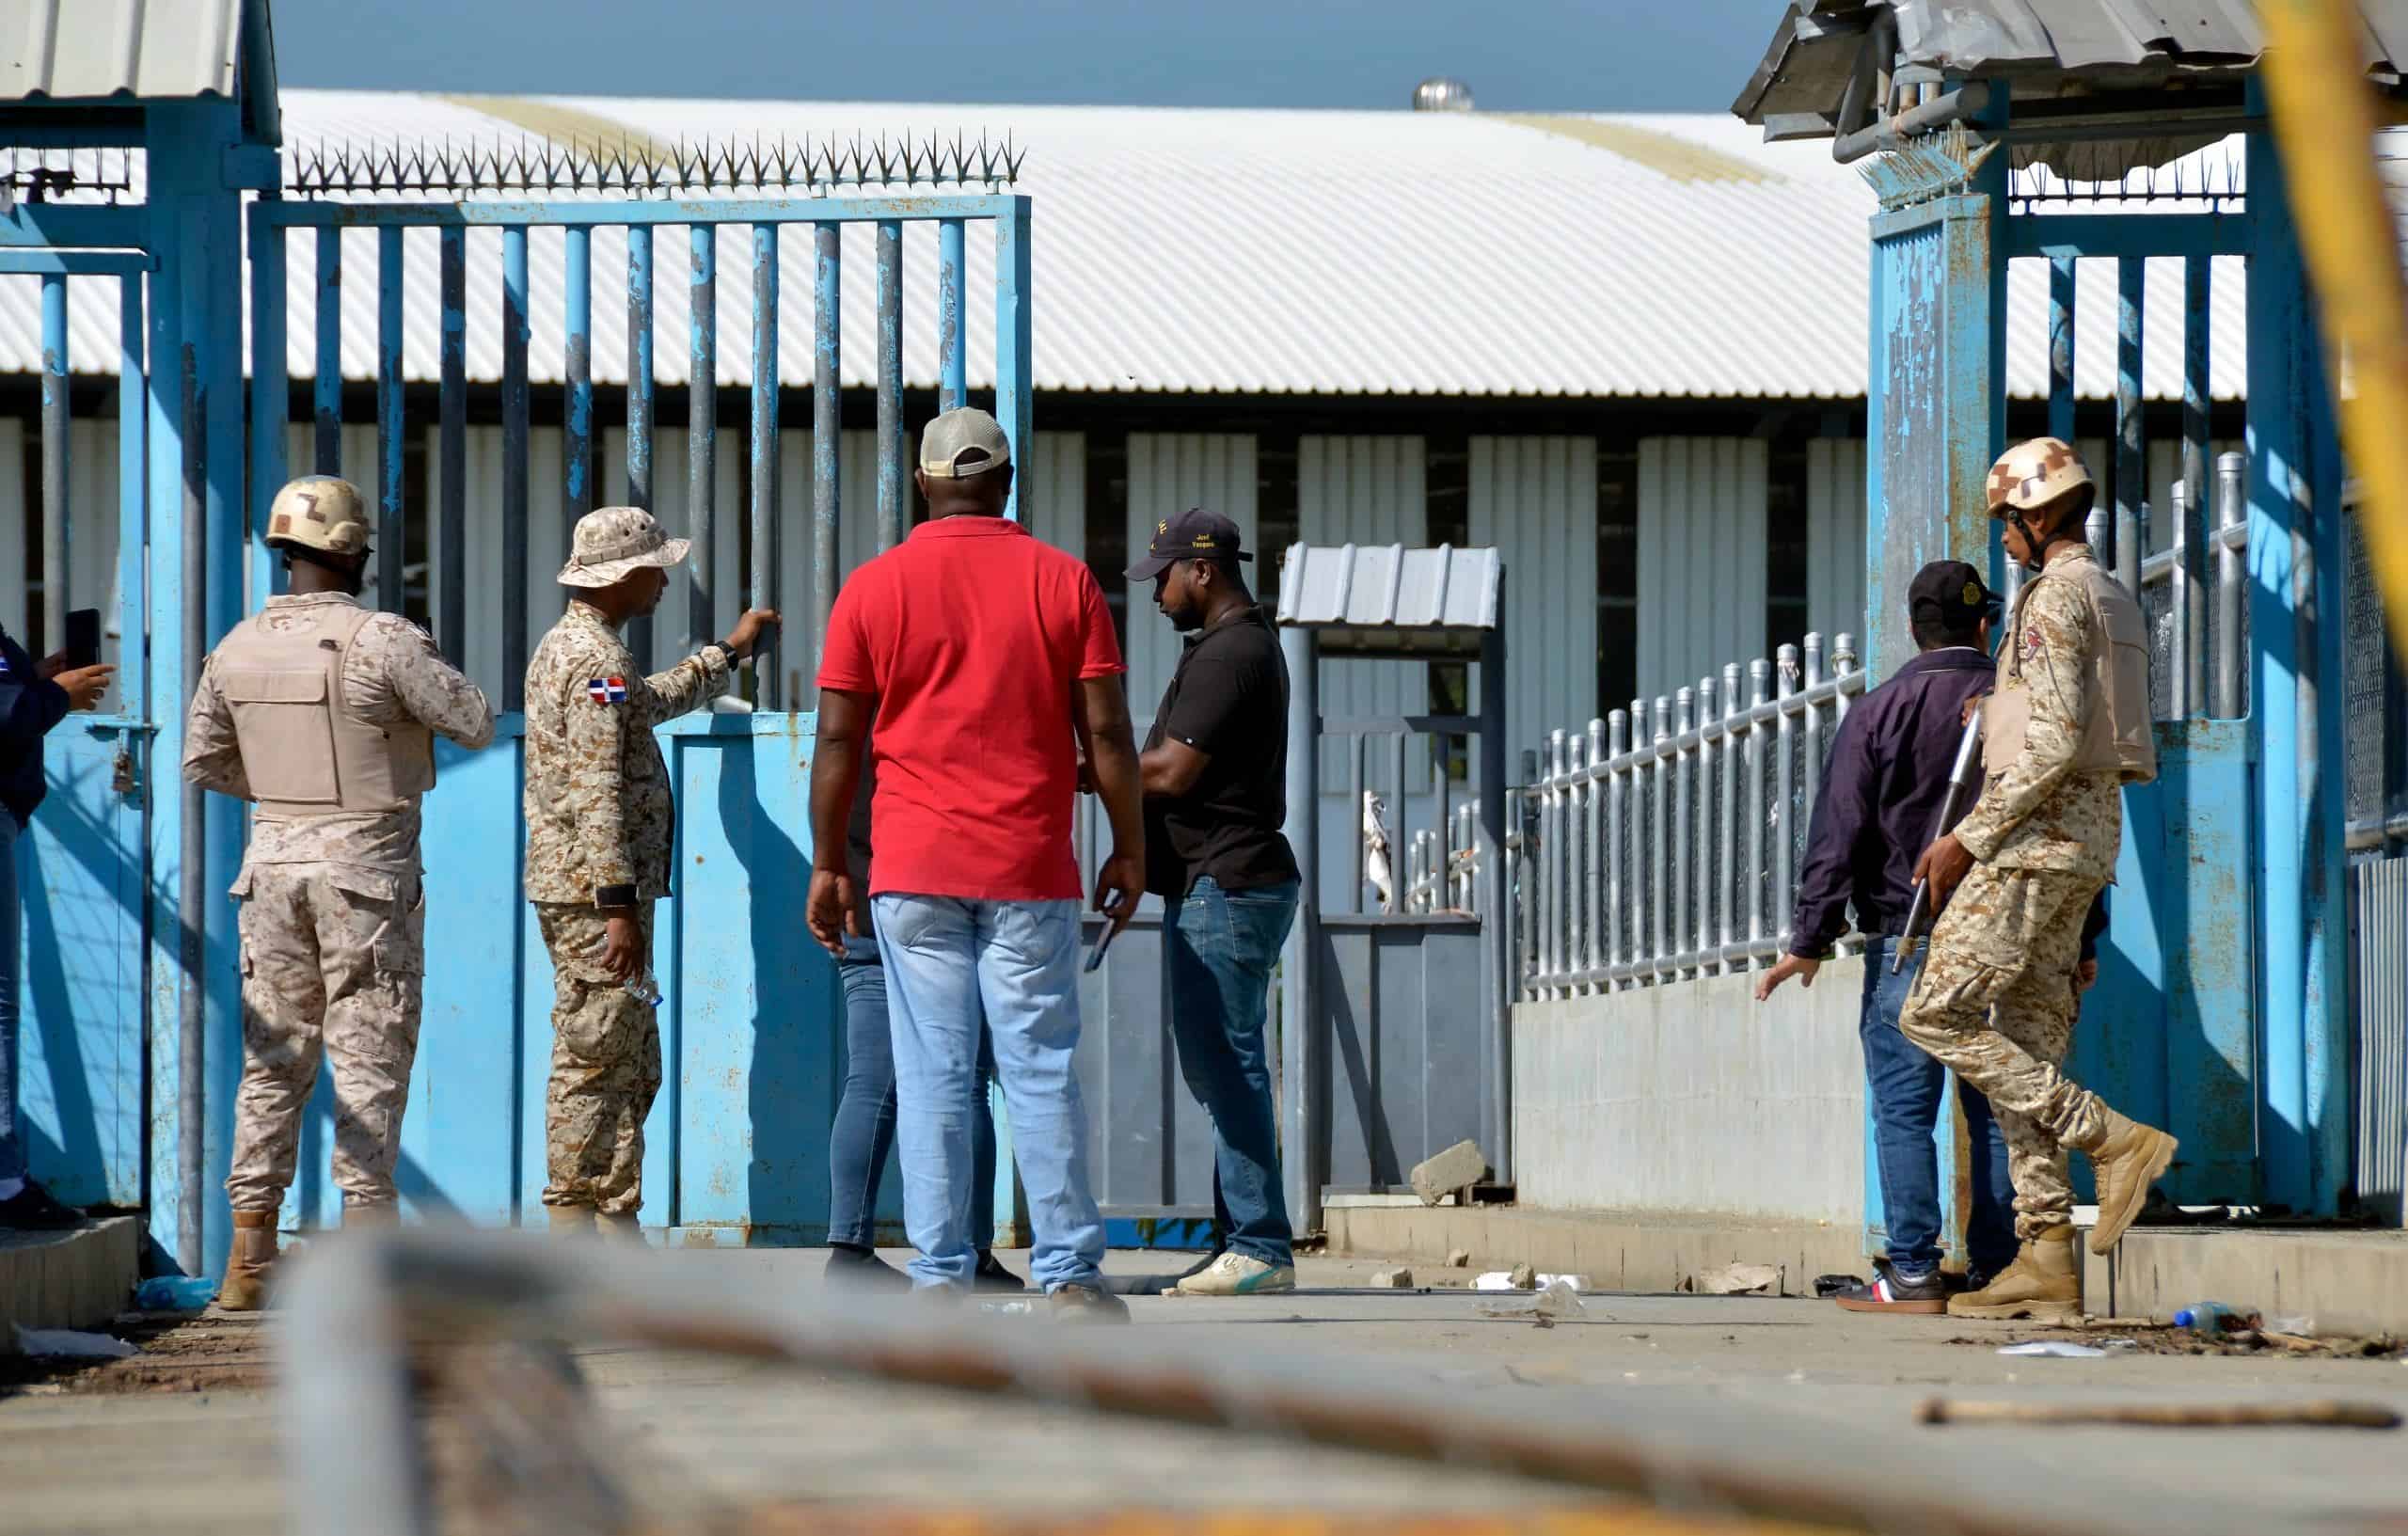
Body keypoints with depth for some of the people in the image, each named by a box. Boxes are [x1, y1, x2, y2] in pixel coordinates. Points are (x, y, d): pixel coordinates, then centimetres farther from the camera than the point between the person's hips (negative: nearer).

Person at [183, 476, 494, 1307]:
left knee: (273, 1055, 10)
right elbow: (476, 724, -9)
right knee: (369, 1056, 0)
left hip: (274, 861, 5)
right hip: (366, 864, -5)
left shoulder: (239, 647, 4)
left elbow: (202, 759, 12)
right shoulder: (382, 641, -14)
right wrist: (435, 680, 10)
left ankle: (250, 1256, 8)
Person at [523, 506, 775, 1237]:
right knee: (596, 1064, -8)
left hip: (569, 884, 11)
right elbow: (598, 793, -22)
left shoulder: (564, 646, 18)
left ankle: (615, 1223, 16)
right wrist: (619, 905, -25)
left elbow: (652, 703, 38)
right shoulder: (599, 659, -16)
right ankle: (573, 1228, -8)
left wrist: (729, 652, 48)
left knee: (634, 1068, 14)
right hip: (596, 889, -11)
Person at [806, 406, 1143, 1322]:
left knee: (932, 1076, 1)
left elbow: (838, 739, 2)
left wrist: (829, 866, 9)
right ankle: (1069, 1275, 0)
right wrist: (1130, 849, 8)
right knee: (1041, 1072, 2)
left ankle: (939, 1276, -1)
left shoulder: (875, 587, 3)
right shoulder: (1062, 581, 2)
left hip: (913, 870, 0)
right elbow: (1106, 731, 0)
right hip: (1031, 870, 0)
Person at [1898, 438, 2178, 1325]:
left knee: (1935, 1015, -10)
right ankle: (2047, 1257, 2)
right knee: (2027, 1037, 7)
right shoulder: (2113, 602, 19)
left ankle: (2108, 1137, -15)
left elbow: (2053, 744, -20)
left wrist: (1970, 838, -17)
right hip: (2089, 840, 10)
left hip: (2037, 837, -10)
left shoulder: (2056, 597, -12)